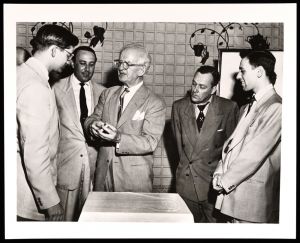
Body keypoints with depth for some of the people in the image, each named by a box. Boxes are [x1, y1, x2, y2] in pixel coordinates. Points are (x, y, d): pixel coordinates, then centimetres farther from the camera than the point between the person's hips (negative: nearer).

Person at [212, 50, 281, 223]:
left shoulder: (275, 107, -15)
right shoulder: (247, 108, 15)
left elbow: (255, 153, -19)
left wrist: (225, 181, -11)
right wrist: (220, 173, -2)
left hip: (253, 197, -7)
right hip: (232, 190, 7)